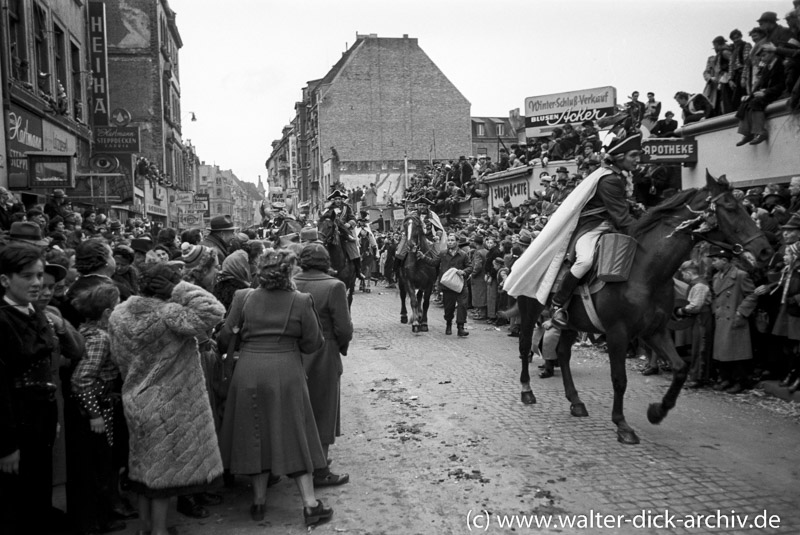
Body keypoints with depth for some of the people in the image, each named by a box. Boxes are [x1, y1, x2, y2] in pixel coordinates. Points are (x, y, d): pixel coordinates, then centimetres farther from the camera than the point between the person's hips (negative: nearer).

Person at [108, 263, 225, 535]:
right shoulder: (168, 314, -23)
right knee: (164, 470, 6)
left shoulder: (119, 315, 1)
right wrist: (182, 289, -20)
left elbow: (119, 359, 10)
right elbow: (214, 311, -29)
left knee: (146, 467, 20)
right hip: (168, 405, -7)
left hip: (136, 402, 7)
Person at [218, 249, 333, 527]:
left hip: (248, 374, 2)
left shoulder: (243, 297, -3)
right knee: (293, 435, 8)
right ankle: (310, 504, 12)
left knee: (256, 435, 15)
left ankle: (259, 501, 24)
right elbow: (313, 344, -3)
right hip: (286, 374, -1)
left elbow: (225, 337, -2)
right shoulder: (301, 301, -7)